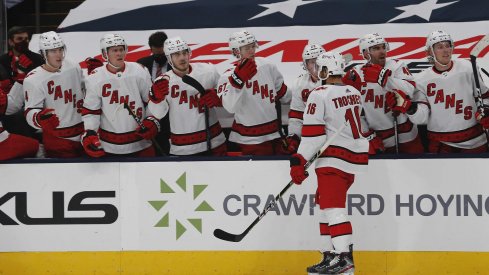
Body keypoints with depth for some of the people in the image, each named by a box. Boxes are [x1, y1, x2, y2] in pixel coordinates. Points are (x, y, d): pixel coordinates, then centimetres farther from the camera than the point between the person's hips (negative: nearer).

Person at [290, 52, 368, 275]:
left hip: (334, 158, -9)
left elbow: (313, 133, -15)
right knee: (324, 204, 14)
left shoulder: (320, 95, -11)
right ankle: (330, 256, 13)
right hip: (356, 156, 9)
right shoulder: (354, 93, 14)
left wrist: (299, 161, -11)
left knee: (332, 206, -11)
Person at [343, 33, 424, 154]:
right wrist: (368, 136, -3)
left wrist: (382, 77, -29)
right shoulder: (356, 75, -3)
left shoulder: (397, 66, -2)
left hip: (407, 135, 0)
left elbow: (410, 91, -20)